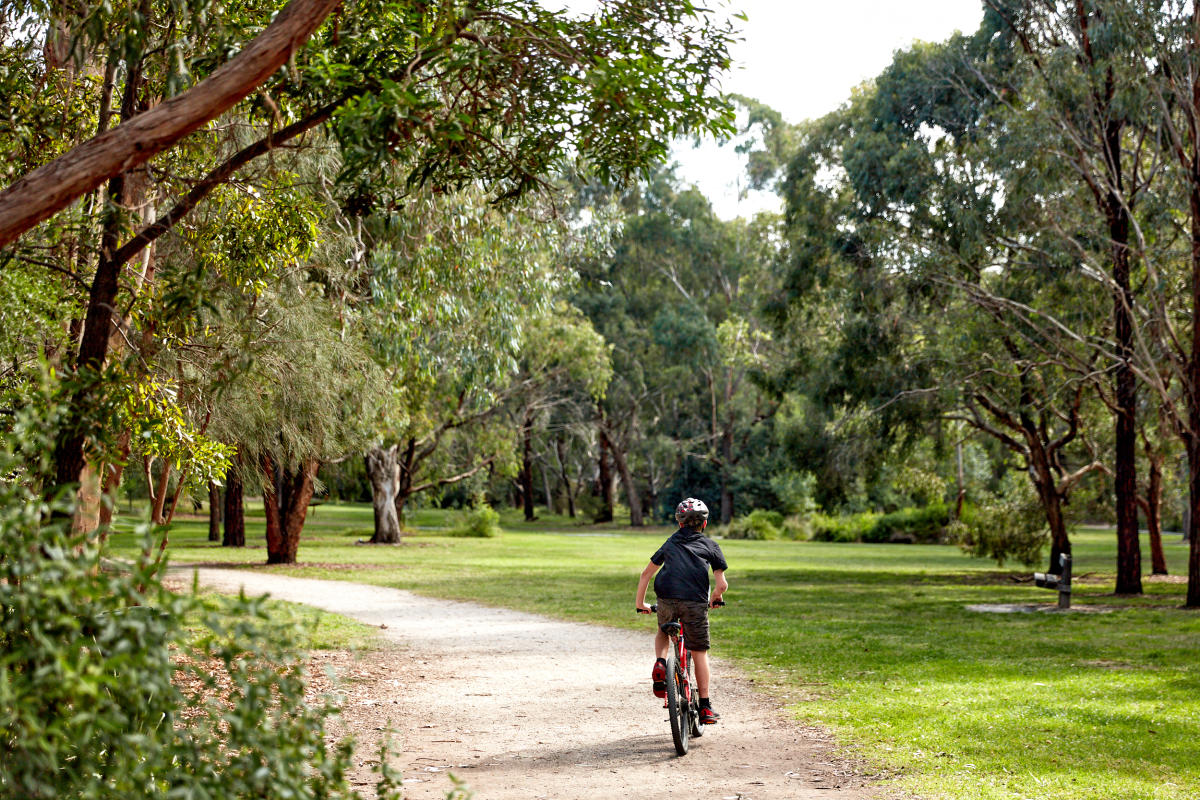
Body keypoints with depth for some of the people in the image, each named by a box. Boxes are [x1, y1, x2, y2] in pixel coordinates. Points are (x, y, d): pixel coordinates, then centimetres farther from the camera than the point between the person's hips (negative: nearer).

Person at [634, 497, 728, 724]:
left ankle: (660, 663, 3)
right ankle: (705, 706, 13)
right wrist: (713, 599, 29)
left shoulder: (671, 542, 25)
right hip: (696, 603, -2)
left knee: (663, 633, 32)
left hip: (667, 600, 2)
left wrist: (640, 602, 33)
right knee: (699, 653, 12)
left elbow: (646, 574, 24)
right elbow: (722, 584, 9)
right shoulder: (711, 546, 17)